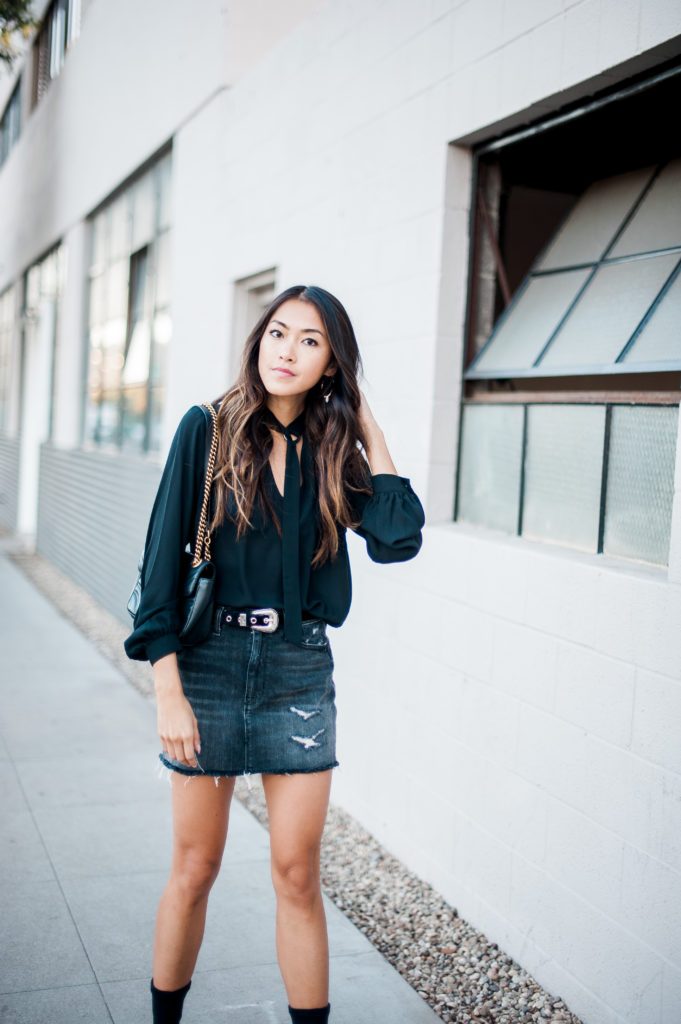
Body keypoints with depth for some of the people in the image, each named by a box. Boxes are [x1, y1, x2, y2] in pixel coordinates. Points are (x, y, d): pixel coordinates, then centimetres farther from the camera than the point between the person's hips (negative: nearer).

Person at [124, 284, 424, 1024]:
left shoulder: (331, 449, 4)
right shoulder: (209, 429, -4)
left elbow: (398, 537, -11)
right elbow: (163, 559, -7)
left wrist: (368, 429, -3)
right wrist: (168, 692, -12)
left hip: (300, 670, 2)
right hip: (210, 663, -2)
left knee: (297, 874, 7)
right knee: (194, 869, 10)